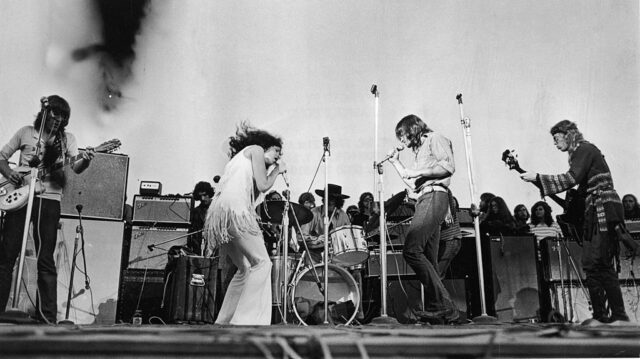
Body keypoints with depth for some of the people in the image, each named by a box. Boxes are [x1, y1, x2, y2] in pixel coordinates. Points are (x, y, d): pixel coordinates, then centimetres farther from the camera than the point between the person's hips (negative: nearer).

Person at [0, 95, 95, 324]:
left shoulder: (67, 138, 10)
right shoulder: (26, 132, 10)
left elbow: (74, 168, -2)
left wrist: (84, 162, -24)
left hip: (49, 200, 0)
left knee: (46, 260, -1)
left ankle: (47, 316, 0)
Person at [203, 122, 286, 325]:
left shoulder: (241, 158, 35)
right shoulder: (256, 149, 11)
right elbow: (262, 186, 0)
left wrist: (273, 171, 27)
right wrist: (277, 171, 17)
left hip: (218, 213, 9)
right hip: (234, 208, -9)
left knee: (245, 268, 14)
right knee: (262, 262, -10)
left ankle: (223, 322, 13)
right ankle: (245, 320, -17)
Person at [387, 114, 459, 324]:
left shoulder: (434, 139, 5)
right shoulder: (418, 151, 32)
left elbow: (449, 166, -11)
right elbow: (415, 185, 29)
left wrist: (419, 172, -10)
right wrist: (397, 164, 30)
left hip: (434, 197, -10)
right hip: (424, 201, 10)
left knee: (411, 250, -22)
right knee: (429, 260, 2)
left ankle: (441, 304, -20)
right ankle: (444, 311, 1)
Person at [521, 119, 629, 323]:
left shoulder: (584, 149, -7)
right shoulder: (581, 152, 21)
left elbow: (571, 179, -21)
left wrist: (537, 178, -18)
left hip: (603, 212, -10)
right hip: (595, 214, 10)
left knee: (600, 266, -10)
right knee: (592, 266, 7)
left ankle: (619, 315, -6)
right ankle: (601, 315, 10)